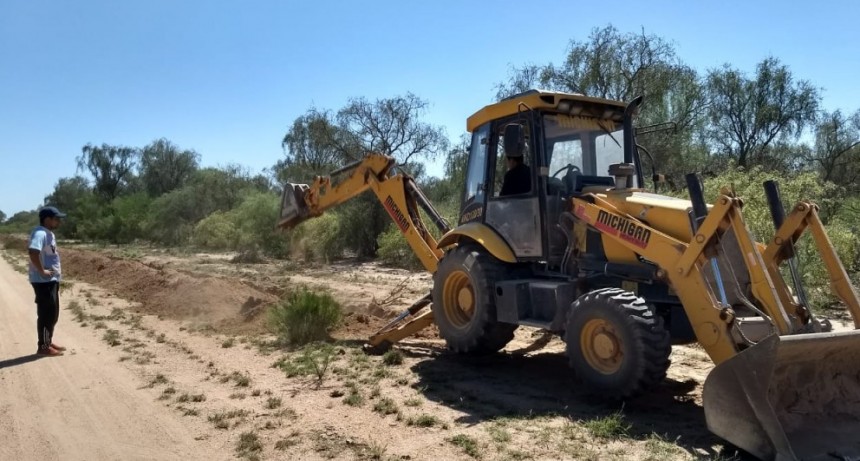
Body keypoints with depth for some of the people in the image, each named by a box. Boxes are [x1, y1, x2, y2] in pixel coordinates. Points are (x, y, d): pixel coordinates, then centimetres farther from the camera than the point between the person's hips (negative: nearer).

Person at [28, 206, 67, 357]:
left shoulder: (49, 233, 14)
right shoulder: (40, 233, -18)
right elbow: (33, 252, -34)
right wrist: (42, 271, -25)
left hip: (52, 280, 10)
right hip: (44, 281, -10)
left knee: (53, 313, 16)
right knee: (46, 314, -3)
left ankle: (48, 342, 27)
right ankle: (43, 347, 4)